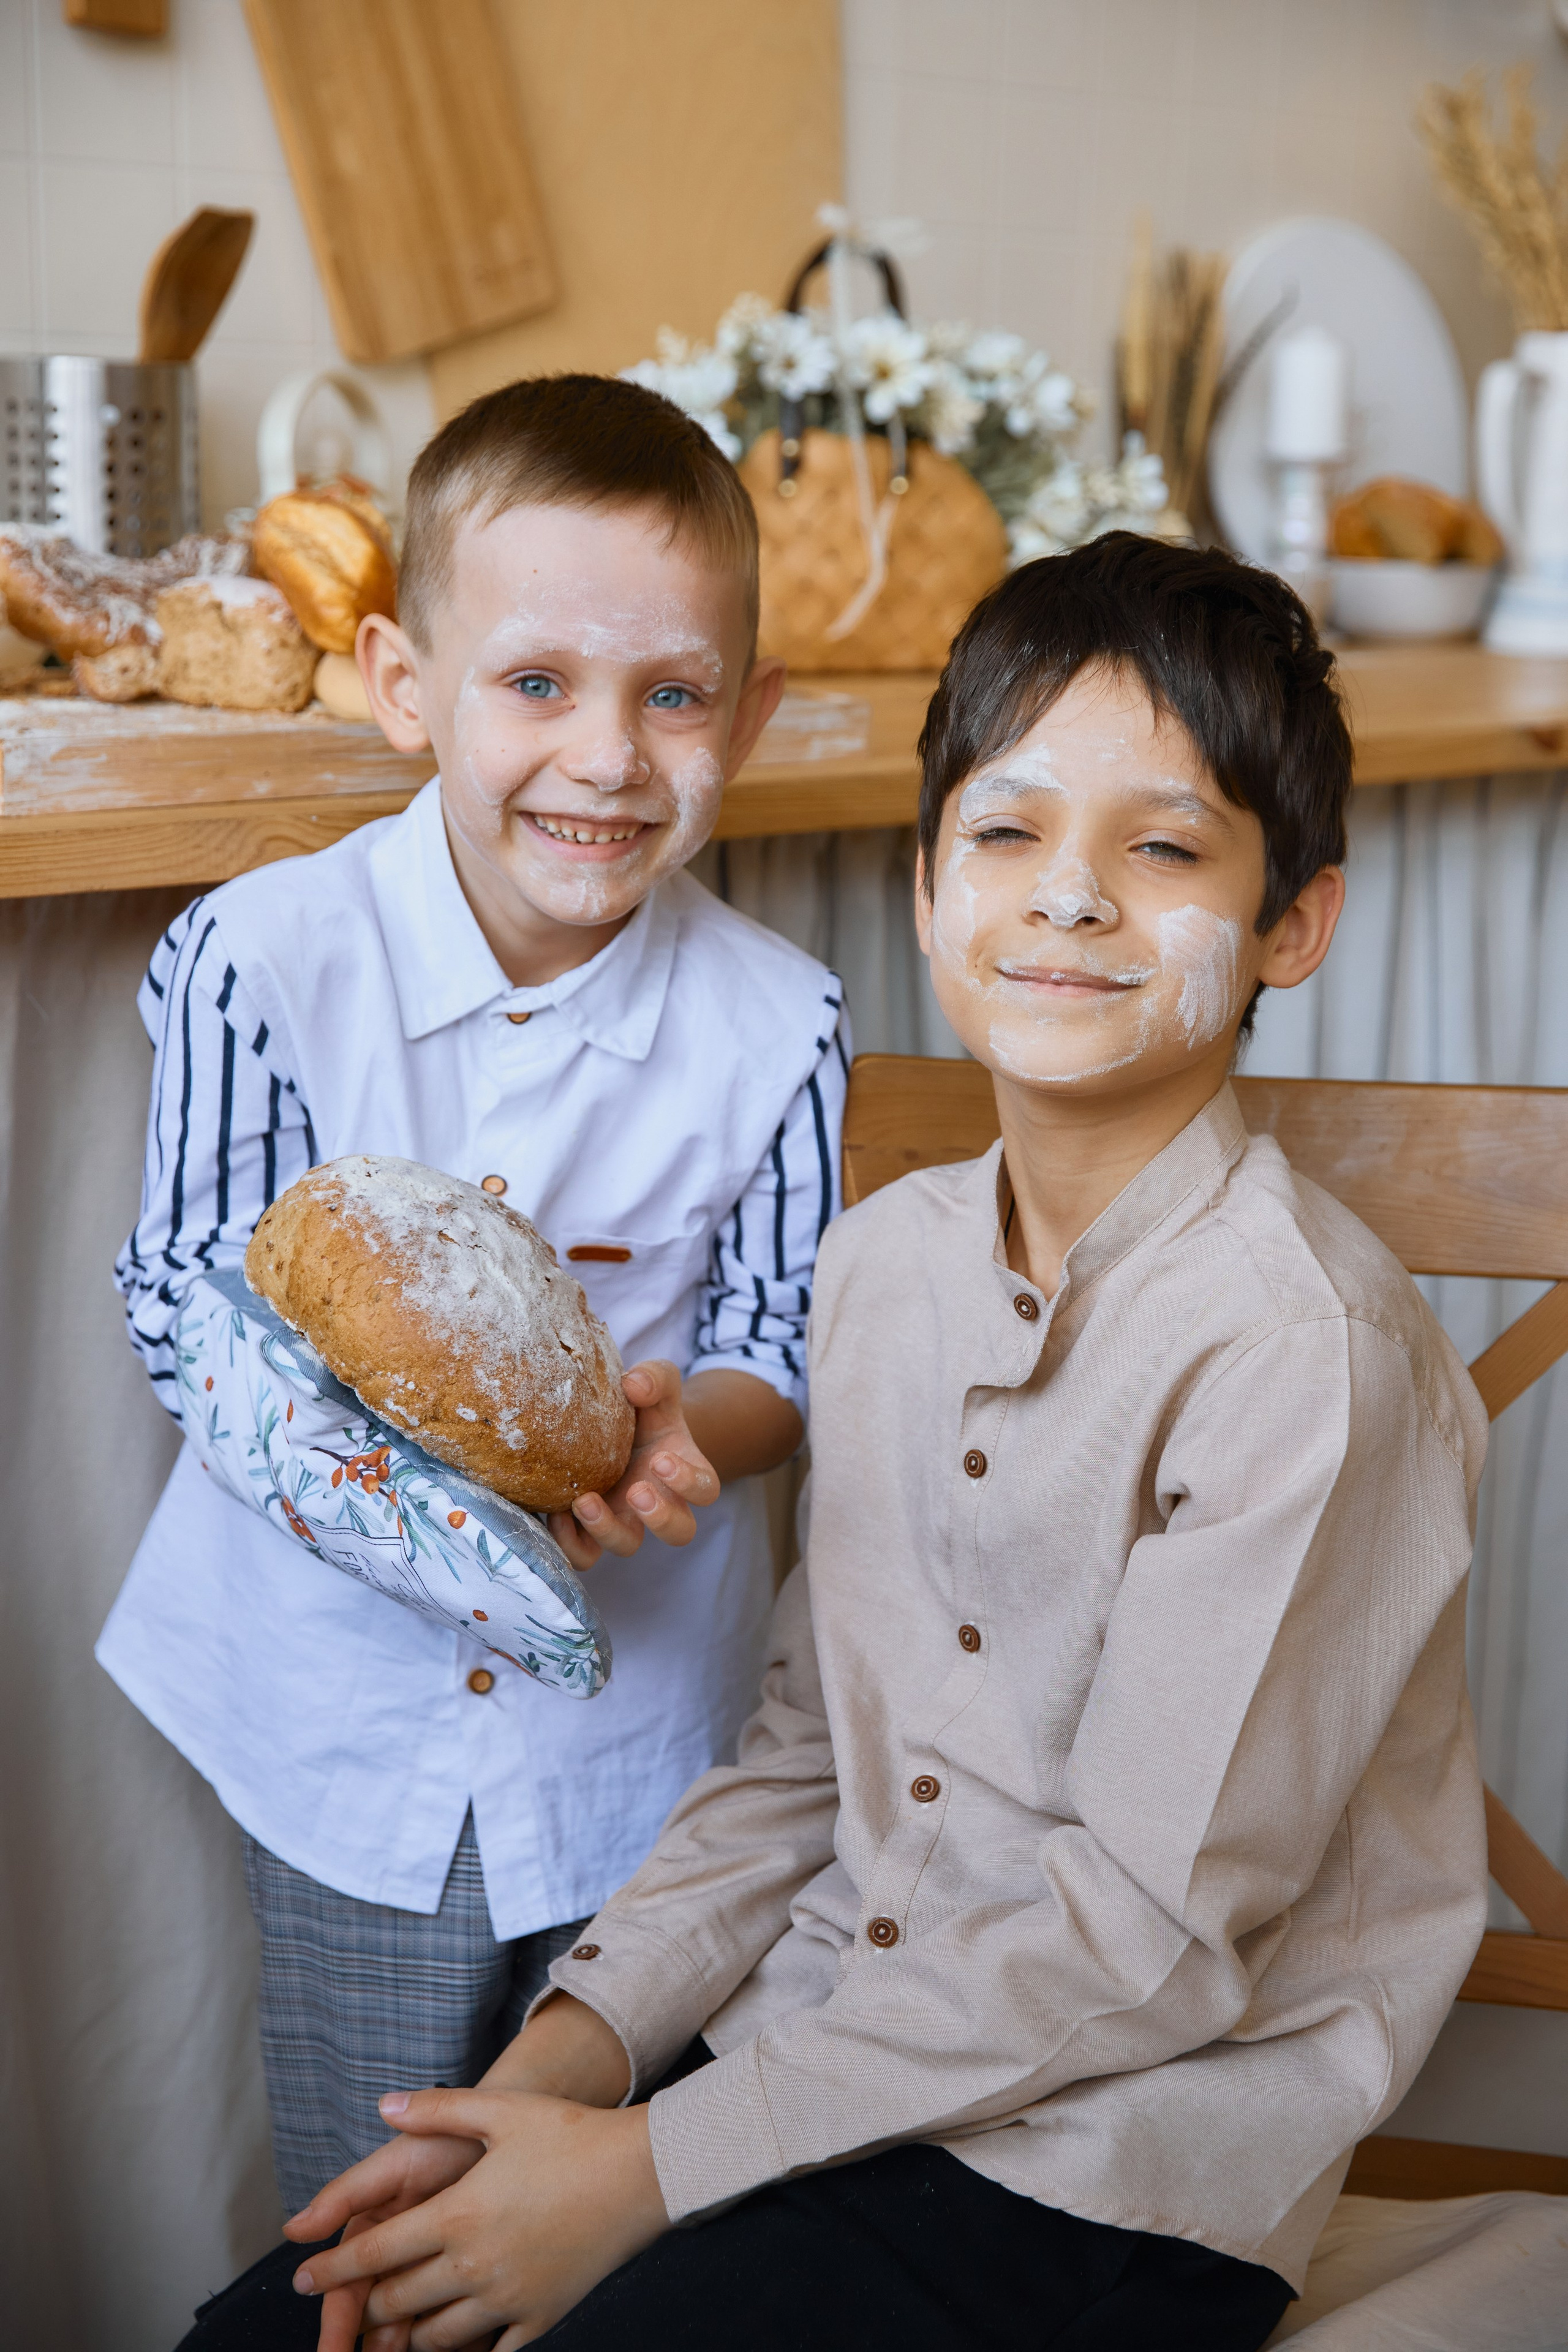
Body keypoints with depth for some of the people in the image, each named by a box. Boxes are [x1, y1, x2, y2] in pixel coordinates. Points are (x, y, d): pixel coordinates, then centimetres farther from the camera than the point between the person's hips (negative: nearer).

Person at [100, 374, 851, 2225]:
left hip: (646, 1723, 1)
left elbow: (777, 1348, -3)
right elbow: (181, 1310, -10)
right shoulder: (260, 959, -14)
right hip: (346, 1705, -1)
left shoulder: (776, 1026, -11)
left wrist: (677, 1429, -25)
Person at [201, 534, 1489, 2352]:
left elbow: (1159, 1930, -19)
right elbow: (809, 1743, 9)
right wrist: (575, 2043, -3)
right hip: (825, 2041, 6)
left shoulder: (1299, 1347, -20)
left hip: (1114, 2185, -6)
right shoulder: (883, 1259, 3)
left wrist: (650, 2168, -17)